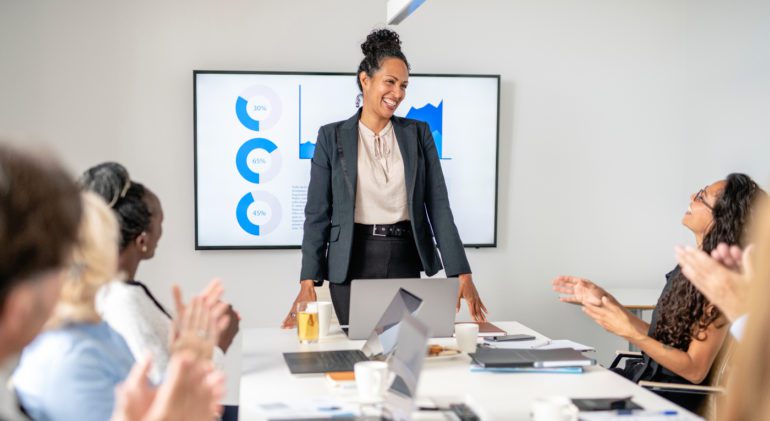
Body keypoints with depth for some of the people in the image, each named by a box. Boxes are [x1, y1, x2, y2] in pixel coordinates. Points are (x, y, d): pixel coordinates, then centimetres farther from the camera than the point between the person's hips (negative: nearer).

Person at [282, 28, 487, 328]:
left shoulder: (418, 133, 6)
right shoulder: (332, 136, 1)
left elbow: (439, 205, 1)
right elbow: (318, 214, 0)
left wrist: (462, 274, -7)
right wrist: (308, 283, -8)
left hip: (406, 261, 2)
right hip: (353, 264, -1)